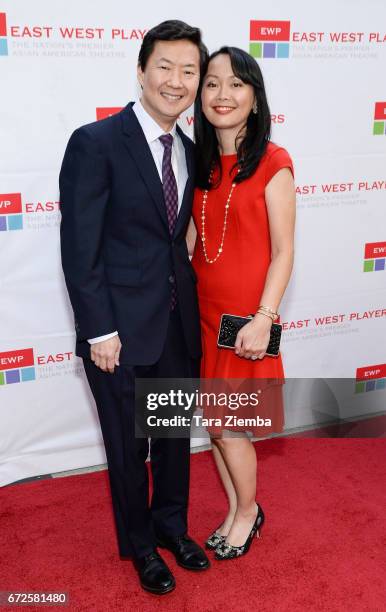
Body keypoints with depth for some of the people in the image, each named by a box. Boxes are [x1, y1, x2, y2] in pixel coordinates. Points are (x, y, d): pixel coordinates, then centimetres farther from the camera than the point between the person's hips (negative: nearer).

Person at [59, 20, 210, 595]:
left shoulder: (190, 152, 6)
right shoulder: (95, 143, -13)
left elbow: (181, 238, 10)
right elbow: (79, 249, -15)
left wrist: (195, 308, 5)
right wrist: (99, 332, -16)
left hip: (180, 326, 6)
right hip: (122, 330, -5)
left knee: (176, 435, 20)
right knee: (129, 445, 13)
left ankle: (171, 524, 44)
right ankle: (139, 543, 37)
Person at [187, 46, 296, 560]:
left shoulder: (272, 163, -11)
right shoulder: (202, 163, 7)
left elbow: (283, 252, -12)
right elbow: (191, 236, 9)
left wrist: (263, 319, -17)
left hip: (244, 314, -6)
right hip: (202, 309, 6)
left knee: (228, 426, 4)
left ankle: (249, 511, 32)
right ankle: (236, 511, 36)